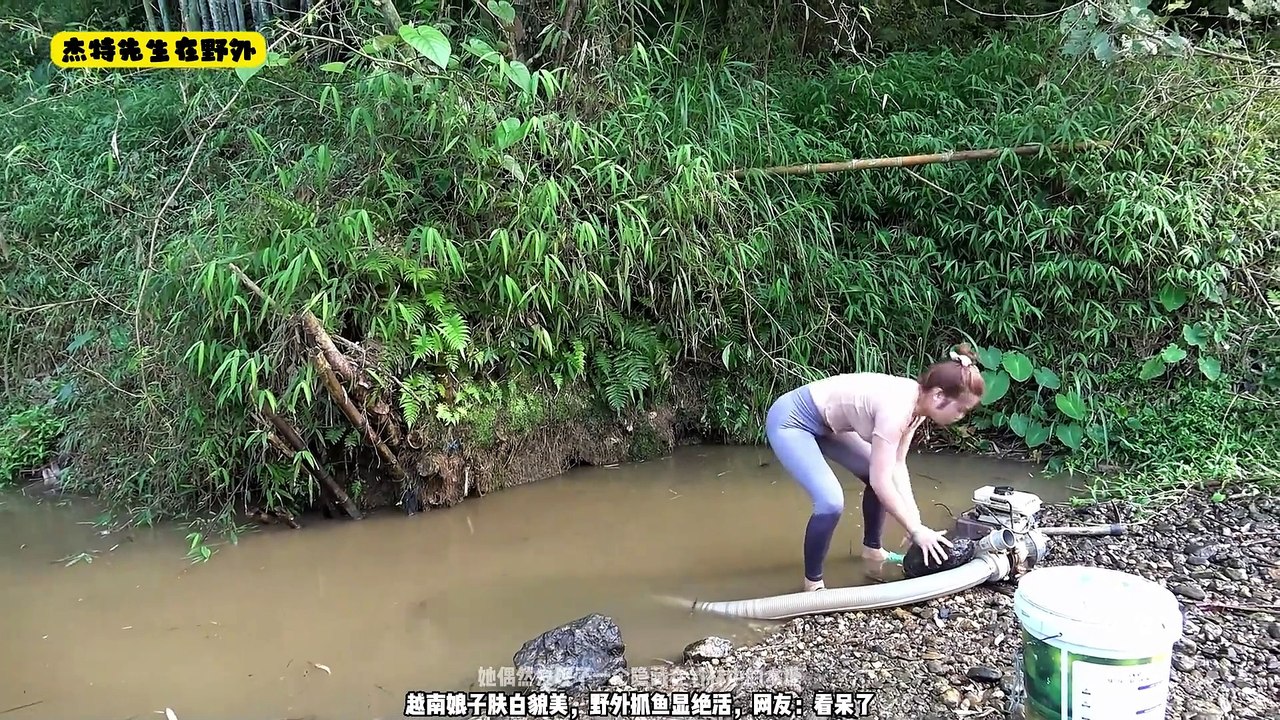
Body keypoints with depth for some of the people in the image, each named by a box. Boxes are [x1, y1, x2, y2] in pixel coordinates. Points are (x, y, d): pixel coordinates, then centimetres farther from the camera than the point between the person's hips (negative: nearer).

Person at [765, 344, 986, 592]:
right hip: (790, 421, -10)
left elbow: (897, 466, 1)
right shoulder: (897, 407, -32)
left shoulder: (917, 403, -5)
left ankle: (872, 549, 35)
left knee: (883, 475, 14)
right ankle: (812, 583, -2)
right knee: (831, 502, -23)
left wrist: (915, 520, -7)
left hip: (825, 423, 10)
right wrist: (916, 530, -18)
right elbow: (880, 482, -28)